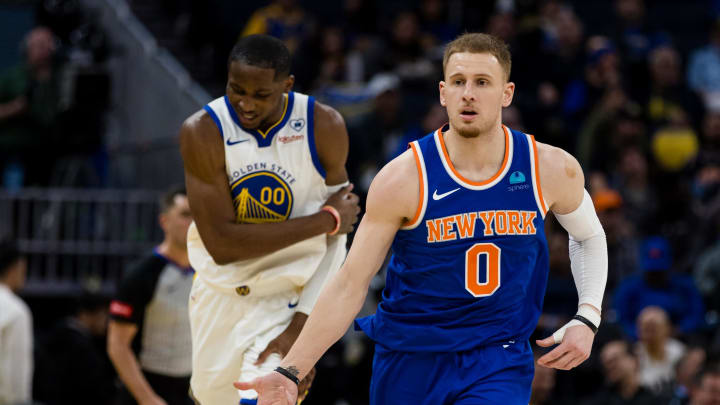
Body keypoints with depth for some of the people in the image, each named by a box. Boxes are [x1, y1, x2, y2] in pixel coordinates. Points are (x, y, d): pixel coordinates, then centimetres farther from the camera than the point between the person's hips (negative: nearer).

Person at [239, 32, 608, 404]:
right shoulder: (402, 180, -13)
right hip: (410, 358, 0)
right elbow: (349, 286, -10)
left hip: (499, 361, 0)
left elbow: (589, 236, 16)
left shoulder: (551, 170, -6)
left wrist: (587, 319, 2)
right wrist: (290, 372, -17)